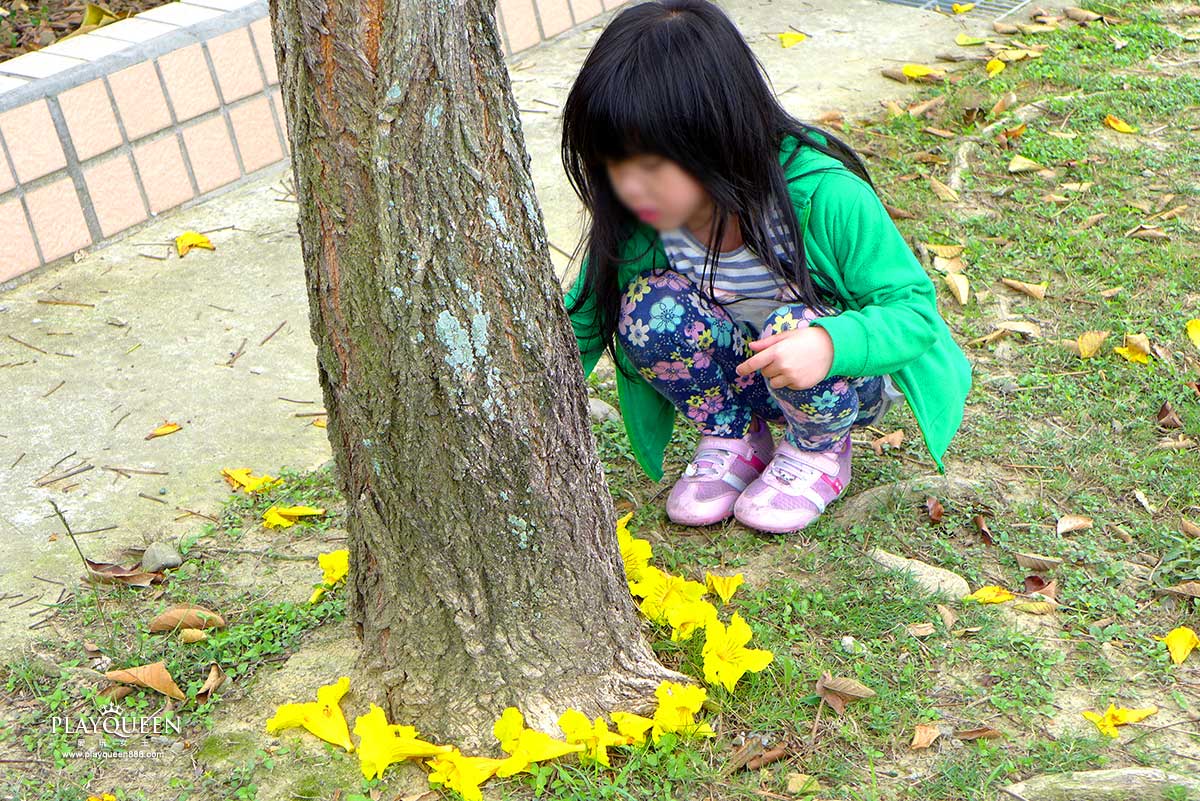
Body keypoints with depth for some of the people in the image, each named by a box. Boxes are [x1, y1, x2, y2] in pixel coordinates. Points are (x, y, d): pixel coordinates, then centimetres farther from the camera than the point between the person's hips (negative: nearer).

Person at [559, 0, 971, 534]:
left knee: (794, 326, -37)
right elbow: (579, 321, -8)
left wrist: (830, 344, -45)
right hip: (745, 377, 4)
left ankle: (821, 452, -3)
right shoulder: (640, 218, -18)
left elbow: (914, 309, -24)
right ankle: (734, 440, 2)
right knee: (649, 309, -24)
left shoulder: (827, 199, -31)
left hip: (850, 374, -3)